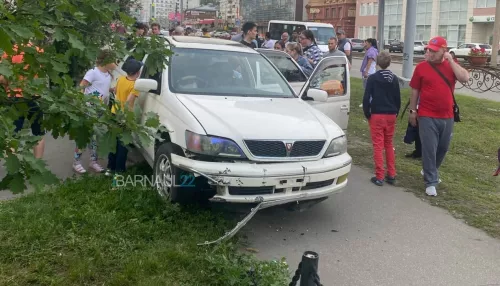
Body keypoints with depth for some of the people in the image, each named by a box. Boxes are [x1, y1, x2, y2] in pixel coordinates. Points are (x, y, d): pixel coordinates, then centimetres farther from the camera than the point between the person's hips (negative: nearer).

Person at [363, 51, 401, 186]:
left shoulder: (373, 78, -7)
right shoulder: (394, 79, 5)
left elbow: (366, 98, -10)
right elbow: (398, 99, 9)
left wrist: (367, 114, 1)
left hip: (377, 115, -4)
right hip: (391, 115, 4)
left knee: (378, 145, -1)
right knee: (389, 144, 15)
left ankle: (379, 177, -1)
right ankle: (391, 175, 16)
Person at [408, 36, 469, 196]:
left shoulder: (451, 66, 3)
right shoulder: (421, 67, -3)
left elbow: (465, 78, -14)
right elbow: (415, 91, 1)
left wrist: (451, 60, -14)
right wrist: (412, 111, 0)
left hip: (447, 117, 3)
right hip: (427, 117, -3)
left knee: (443, 148, 16)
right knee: (429, 149, -3)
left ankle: (430, 171, 40)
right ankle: (431, 182, 5)